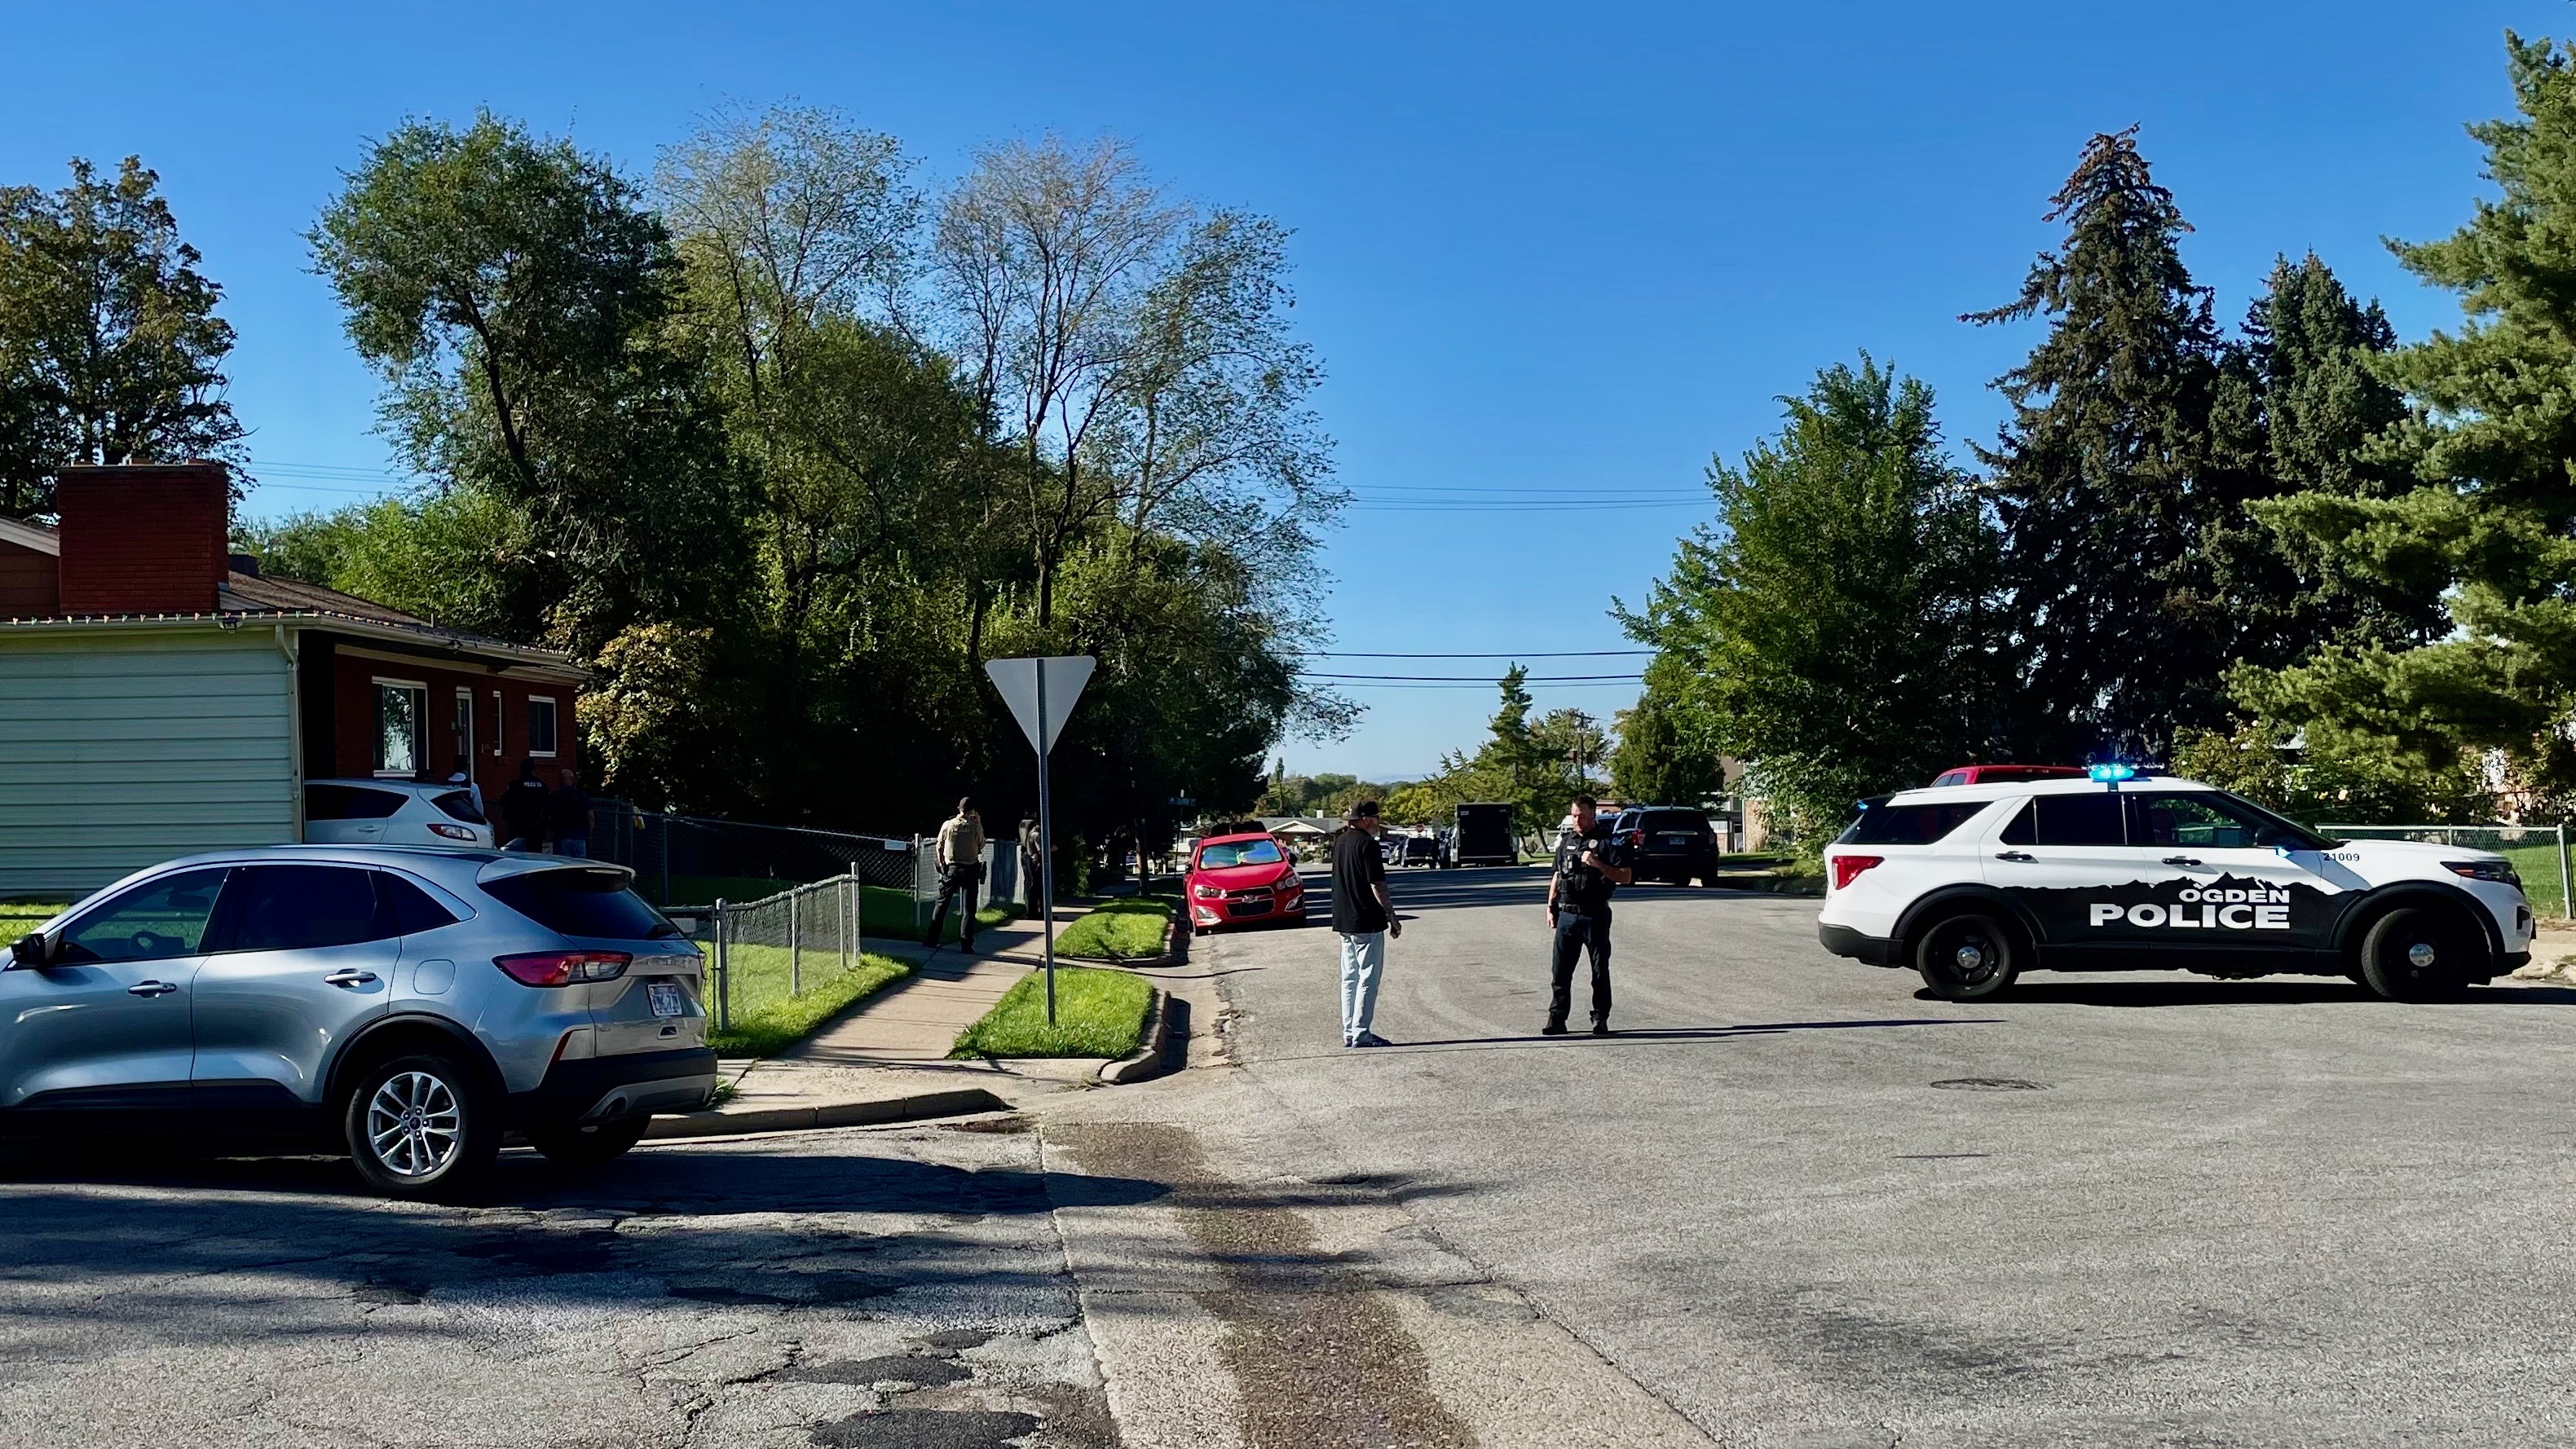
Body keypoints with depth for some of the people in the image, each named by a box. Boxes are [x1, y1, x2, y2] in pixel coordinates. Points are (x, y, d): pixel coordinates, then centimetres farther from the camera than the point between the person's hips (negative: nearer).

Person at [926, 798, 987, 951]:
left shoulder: (948, 825, -1)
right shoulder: (975, 826, -6)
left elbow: (939, 847, 4)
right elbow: (981, 845, 7)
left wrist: (941, 865, 16)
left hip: (950, 869, 2)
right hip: (970, 870, -2)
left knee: (942, 904, 12)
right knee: (969, 908, 1)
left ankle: (932, 938, 12)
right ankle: (966, 943, -4)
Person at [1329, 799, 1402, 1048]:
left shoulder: (1340, 842, 10)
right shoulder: (1367, 844, -15)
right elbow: (1377, 887, -16)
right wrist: (1393, 918, -10)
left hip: (1343, 922, 8)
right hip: (1367, 923, -8)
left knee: (1349, 979, 12)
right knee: (1367, 979, -3)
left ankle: (1348, 1033, 15)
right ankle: (1361, 1034, -3)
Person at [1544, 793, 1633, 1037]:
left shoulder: (1609, 841, -3)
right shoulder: (1565, 841, 14)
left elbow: (1625, 876, -10)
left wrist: (1597, 864, -20)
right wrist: (1551, 907, 14)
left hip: (1595, 915, -4)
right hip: (1566, 914, 5)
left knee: (1600, 972, 3)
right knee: (1560, 971, 3)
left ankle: (1600, 1021, 10)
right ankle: (1556, 1020, 8)